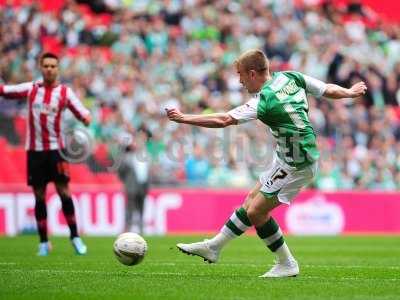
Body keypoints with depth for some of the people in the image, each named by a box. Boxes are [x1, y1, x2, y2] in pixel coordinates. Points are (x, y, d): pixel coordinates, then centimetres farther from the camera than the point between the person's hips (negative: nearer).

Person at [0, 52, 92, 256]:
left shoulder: (65, 92, 1)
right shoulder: (31, 89, 6)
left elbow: (84, 115, -4)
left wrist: (86, 119, -25)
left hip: (56, 148, -2)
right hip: (34, 149, 2)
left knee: (64, 192, -7)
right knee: (39, 196, 4)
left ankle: (75, 237, 3)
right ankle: (43, 242, 10)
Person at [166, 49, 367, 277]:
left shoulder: (263, 102, -21)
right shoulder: (292, 77, 0)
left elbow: (224, 120, -23)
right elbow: (329, 90, 7)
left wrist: (184, 118, -18)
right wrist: (350, 92, 28)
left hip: (296, 165, -10)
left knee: (256, 211, -3)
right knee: (252, 200, 15)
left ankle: (287, 264, 10)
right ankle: (214, 246, 24)